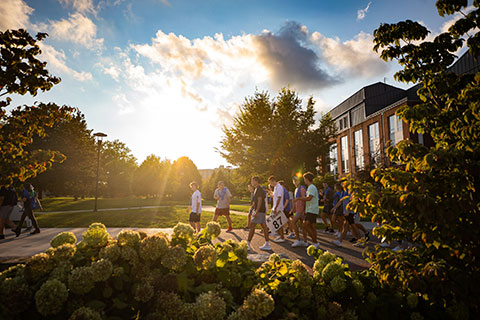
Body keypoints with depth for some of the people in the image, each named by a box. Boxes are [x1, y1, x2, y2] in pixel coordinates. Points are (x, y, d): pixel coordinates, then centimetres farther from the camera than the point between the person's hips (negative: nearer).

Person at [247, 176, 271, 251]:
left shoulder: (259, 189, -13)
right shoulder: (256, 189, 18)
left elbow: (260, 201, -20)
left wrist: (256, 212, -24)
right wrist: (253, 210, 24)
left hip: (259, 211, -10)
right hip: (262, 211, 10)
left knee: (252, 226, -8)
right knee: (264, 226, 8)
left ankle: (248, 244, -6)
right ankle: (267, 244, 10)